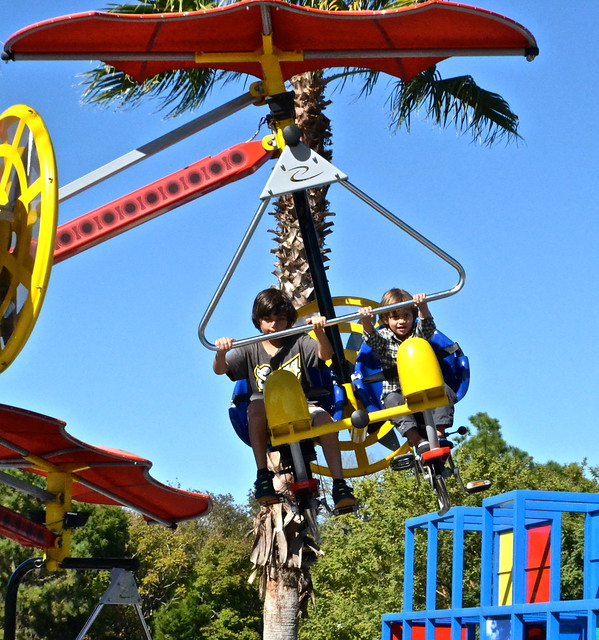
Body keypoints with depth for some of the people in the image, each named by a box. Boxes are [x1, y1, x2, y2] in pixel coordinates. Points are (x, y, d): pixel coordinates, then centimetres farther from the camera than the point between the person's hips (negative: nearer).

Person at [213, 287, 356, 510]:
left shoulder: (299, 343, 9)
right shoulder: (250, 350, 8)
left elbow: (325, 355, -10)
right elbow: (220, 369, -4)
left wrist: (319, 332, -31)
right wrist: (221, 352, -28)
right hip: (269, 412, 0)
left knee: (324, 418, -32)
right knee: (256, 407, -36)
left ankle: (339, 484, -30)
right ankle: (263, 476, -27)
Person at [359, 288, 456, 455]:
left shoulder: (418, 334, 9)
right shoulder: (384, 337, 7)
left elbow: (428, 326, -12)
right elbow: (370, 338, -15)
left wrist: (423, 306, -35)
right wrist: (366, 321, -39)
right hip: (395, 391, -2)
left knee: (444, 390, -26)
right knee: (392, 400, -35)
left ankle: (438, 435, -31)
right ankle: (418, 441, -46)